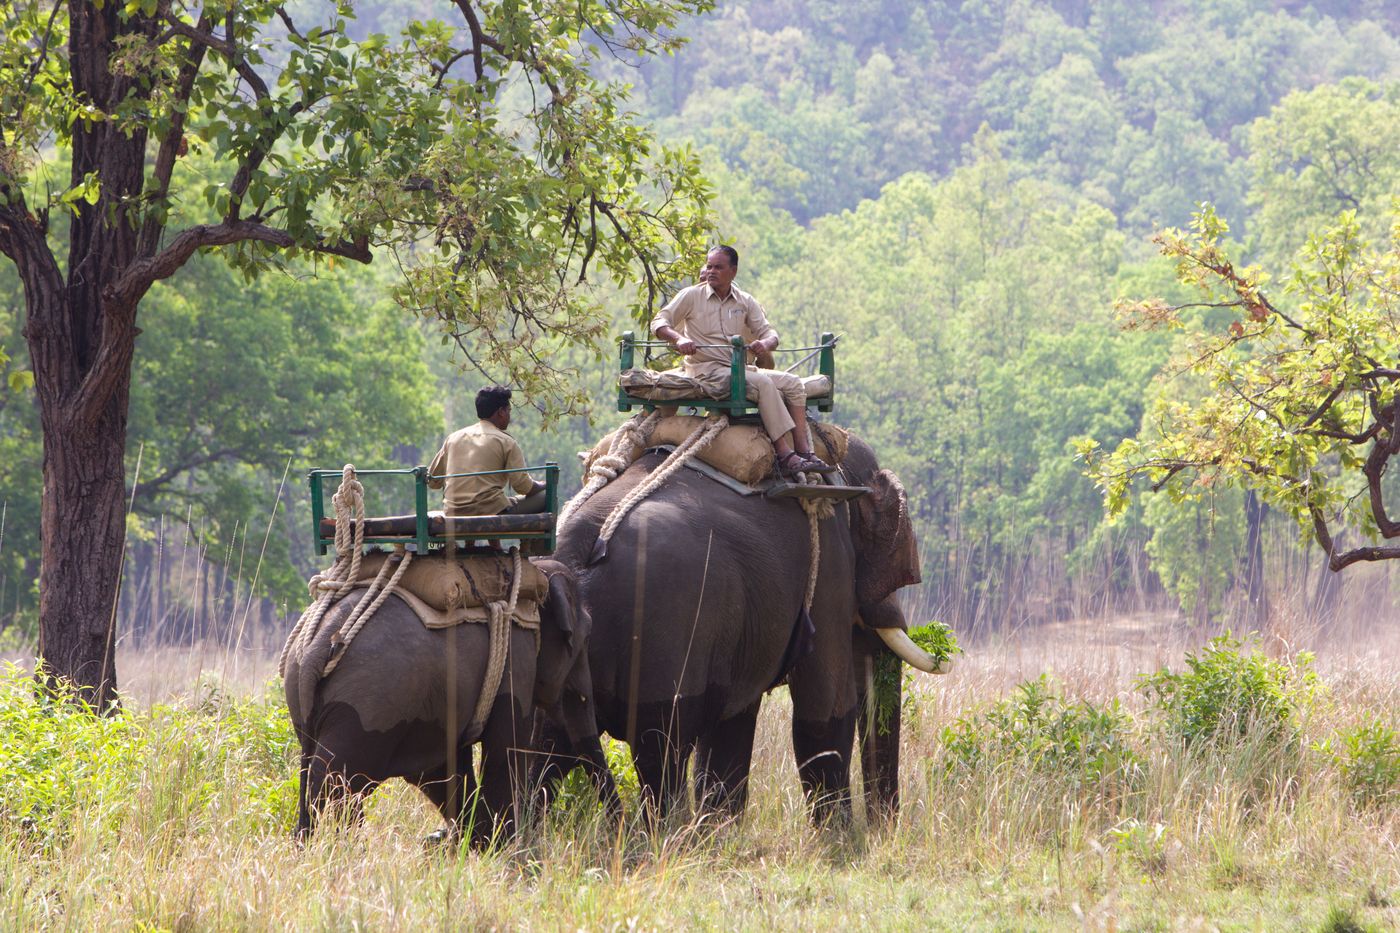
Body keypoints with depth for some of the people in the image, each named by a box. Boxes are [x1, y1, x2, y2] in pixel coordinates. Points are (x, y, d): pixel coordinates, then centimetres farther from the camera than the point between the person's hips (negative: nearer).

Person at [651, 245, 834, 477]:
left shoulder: (745, 302, 13)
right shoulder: (691, 296, 2)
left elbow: (768, 332, 9)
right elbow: (659, 322, -3)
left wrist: (765, 344, -18)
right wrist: (679, 339, -26)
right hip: (706, 370, -6)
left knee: (792, 383, -12)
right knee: (764, 384, -29)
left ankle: (804, 452, -20)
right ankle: (785, 456, -33)